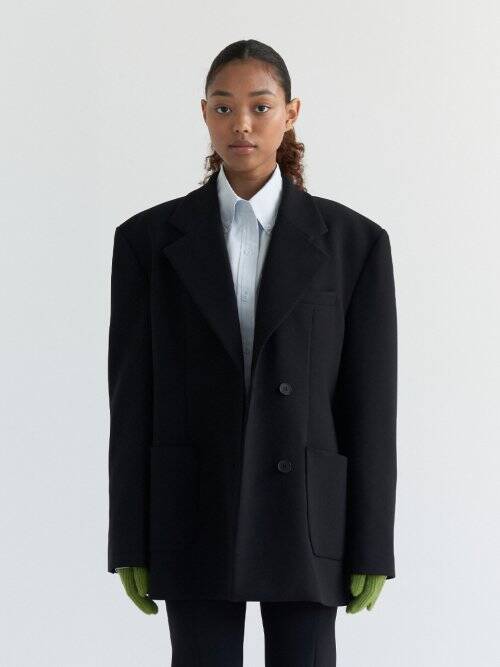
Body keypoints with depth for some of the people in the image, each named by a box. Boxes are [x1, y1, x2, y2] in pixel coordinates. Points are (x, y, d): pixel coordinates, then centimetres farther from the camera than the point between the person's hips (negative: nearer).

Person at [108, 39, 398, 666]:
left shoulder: (353, 241, 0)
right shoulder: (148, 239, 2)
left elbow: (370, 404, -1)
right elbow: (133, 399, 1)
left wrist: (372, 546, -4)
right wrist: (131, 543, -2)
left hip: (306, 517, 0)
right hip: (196, 518, 0)